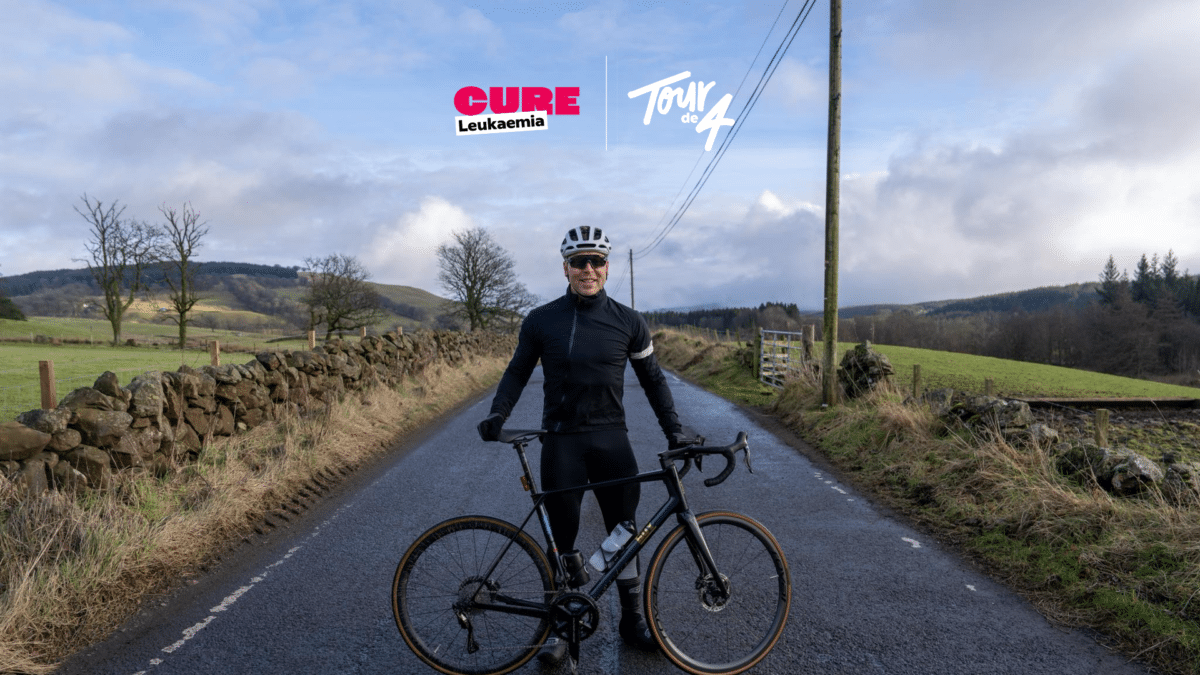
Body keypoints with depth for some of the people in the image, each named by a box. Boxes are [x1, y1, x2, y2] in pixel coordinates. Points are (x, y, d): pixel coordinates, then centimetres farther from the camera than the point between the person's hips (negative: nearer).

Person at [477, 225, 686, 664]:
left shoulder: (628, 322, 0)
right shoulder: (541, 320, -1)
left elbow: (652, 378, 8)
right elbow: (518, 372, 7)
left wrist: (674, 430, 2)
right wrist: (497, 415, -9)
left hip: (611, 438, 1)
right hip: (562, 441, -1)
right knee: (562, 537, 6)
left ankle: (632, 620, 24)